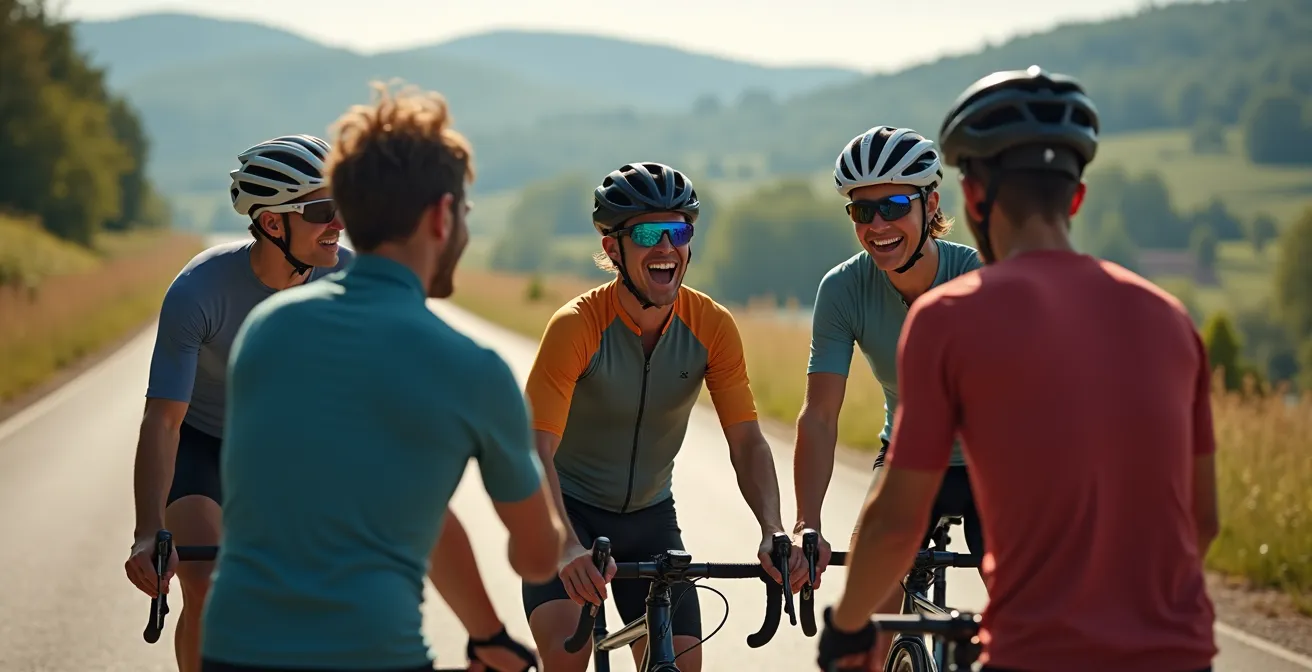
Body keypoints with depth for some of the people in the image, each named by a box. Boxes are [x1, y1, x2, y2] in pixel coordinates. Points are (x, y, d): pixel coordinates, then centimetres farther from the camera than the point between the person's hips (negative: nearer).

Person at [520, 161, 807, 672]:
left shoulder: (712, 327, -13)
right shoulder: (576, 326, -24)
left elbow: (746, 441, -15)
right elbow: (537, 451, -31)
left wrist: (773, 530, -33)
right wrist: (570, 548, -47)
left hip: (649, 515, 4)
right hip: (569, 508, -4)